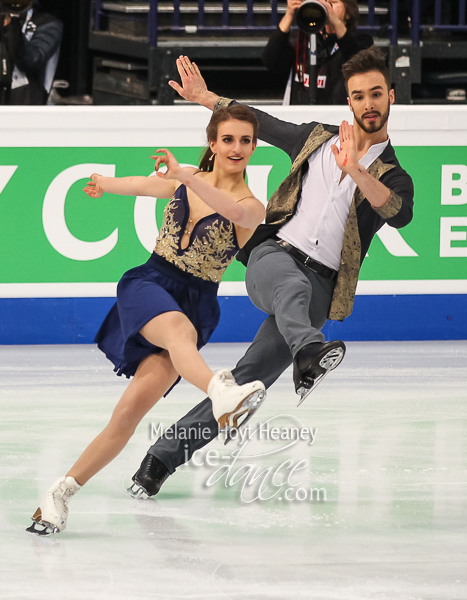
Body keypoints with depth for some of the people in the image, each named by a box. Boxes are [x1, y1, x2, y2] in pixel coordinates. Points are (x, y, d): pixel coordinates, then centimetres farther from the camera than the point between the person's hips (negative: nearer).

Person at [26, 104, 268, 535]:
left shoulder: (251, 207, -2)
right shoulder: (184, 184, 9)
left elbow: (234, 212, -28)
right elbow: (141, 185, 32)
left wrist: (188, 176, -40)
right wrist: (105, 184, 52)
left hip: (195, 304, -1)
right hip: (147, 285, 1)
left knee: (132, 410, -16)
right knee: (179, 327, -38)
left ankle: (63, 492, -4)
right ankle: (221, 391, -70)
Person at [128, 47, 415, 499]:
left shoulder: (392, 177, 11)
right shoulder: (316, 138, 20)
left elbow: (401, 214, -13)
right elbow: (261, 123, 35)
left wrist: (355, 170, -26)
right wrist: (206, 98, 33)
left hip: (320, 284, -1)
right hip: (273, 255, 1)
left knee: (252, 377, -11)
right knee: (293, 286, -39)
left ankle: (163, 457, -5)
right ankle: (309, 355, -71)